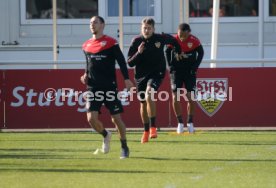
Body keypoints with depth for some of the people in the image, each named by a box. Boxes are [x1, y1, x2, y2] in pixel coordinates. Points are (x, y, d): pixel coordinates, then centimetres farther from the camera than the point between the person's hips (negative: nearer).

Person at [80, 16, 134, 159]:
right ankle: (105, 135, 21)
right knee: (91, 118, -9)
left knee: (116, 118, -1)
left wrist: (126, 79, -14)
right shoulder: (86, 45, 11)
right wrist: (86, 76, 3)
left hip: (109, 86, -4)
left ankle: (124, 147, 16)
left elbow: (121, 61, -5)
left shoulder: (111, 43, -4)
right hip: (93, 87, 4)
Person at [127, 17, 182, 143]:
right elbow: (129, 63, -7)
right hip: (141, 75, 3)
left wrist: (178, 52, 31)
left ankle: (153, 127, -25)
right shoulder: (136, 41, -6)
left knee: (149, 95, -29)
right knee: (143, 104, 10)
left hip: (156, 73, -3)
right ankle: (146, 131, 30)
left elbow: (173, 40, 18)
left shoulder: (160, 38, -6)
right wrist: (138, 53, -24)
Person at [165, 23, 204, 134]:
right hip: (176, 71, 1)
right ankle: (180, 123, 5)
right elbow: (167, 52, 6)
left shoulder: (194, 41, -15)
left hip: (190, 71, -1)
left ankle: (190, 122, 10)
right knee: (175, 98, -6)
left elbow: (201, 53, 1)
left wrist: (195, 66, -6)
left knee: (190, 97, -4)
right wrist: (170, 65, -2)